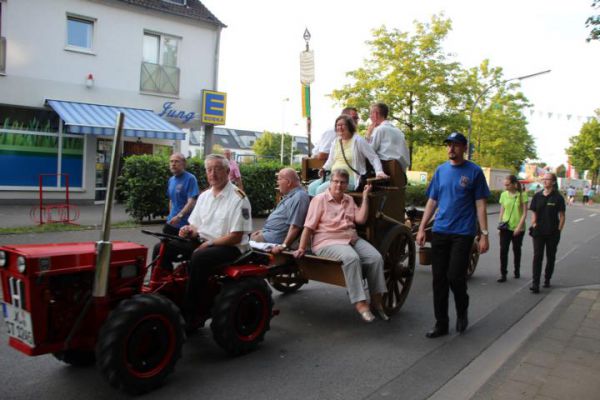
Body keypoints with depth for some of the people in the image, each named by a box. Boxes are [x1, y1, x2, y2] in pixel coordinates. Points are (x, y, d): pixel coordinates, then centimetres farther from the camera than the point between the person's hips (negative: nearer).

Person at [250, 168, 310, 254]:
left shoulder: (299, 197, -19)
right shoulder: (290, 195, 16)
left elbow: (295, 226, -27)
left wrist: (284, 246, -33)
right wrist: (264, 230, 19)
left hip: (276, 237, -11)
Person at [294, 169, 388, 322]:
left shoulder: (349, 200, 18)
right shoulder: (320, 199, 1)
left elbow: (360, 219, 3)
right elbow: (309, 227, -4)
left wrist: (365, 197, 4)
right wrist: (302, 248, -12)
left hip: (352, 239, 6)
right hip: (328, 242, -6)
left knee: (376, 257, -16)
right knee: (352, 258, -34)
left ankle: (376, 301, -5)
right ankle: (360, 303, -28)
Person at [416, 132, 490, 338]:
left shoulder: (474, 171, -1)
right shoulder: (440, 170, 10)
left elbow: (480, 204, -2)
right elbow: (432, 201, 12)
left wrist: (484, 234, -7)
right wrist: (421, 229, 6)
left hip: (462, 233, -4)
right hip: (440, 232, 4)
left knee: (455, 277, -7)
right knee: (439, 279, 5)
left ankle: (462, 311, 24)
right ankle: (441, 323, 16)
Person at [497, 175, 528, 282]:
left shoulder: (522, 195, -6)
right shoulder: (503, 194, 3)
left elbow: (524, 213, -7)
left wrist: (519, 227, -13)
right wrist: (499, 226, 4)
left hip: (518, 228, -2)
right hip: (505, 228, 2)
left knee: (517, 250, 12)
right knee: (503, 250, -7)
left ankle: (517, 271, 31)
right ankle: (503, 274, -3)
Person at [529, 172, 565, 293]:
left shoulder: (558, 197, -4)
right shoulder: (537, 196, 4)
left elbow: (562, 216, -1)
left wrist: (558, 231, -7)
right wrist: (534, 225, -4)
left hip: (552, 233, -1)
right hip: (539, 232, 1)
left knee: (550, 257, 11)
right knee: (537, 256, -6)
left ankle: (547, 280, 28)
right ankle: (535, 283, -8)